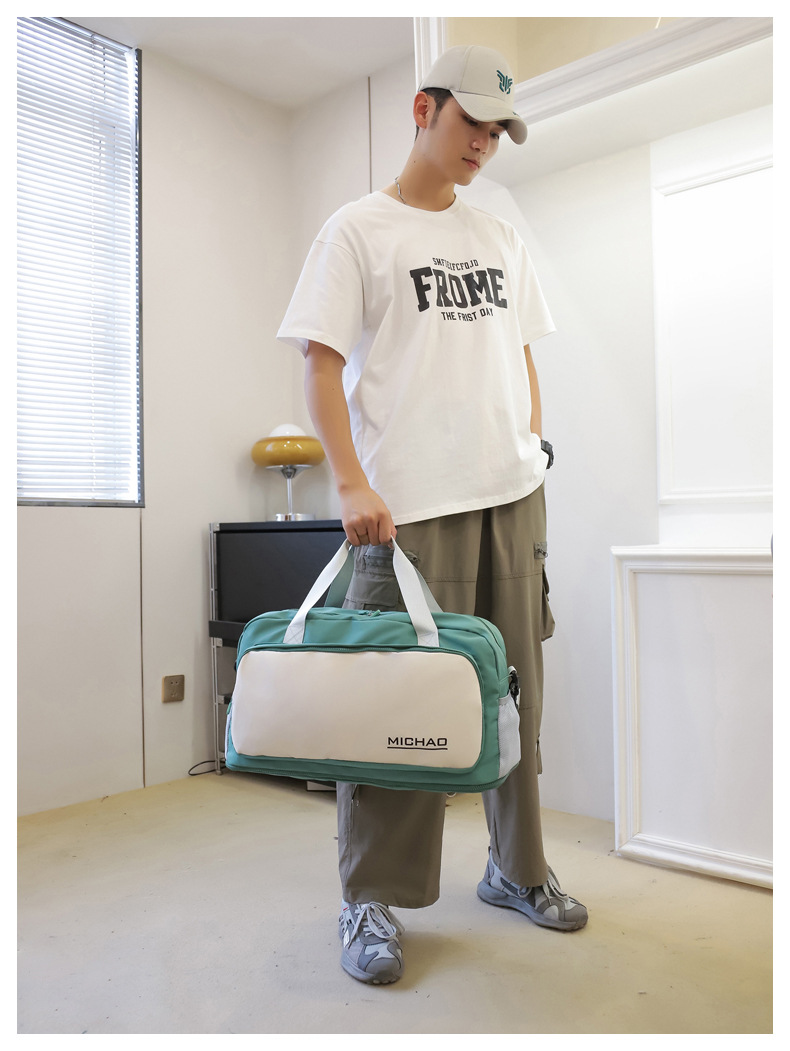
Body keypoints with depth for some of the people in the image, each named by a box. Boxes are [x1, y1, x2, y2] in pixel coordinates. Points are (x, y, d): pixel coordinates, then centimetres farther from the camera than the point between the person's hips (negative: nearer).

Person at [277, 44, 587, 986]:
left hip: (513, 494, 6)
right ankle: (373, 902, 11)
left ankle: (516, 868, 27)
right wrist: (351, 483, -16)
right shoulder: (358, 229, 3)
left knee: (515, 688, 11)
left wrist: (534, 453, 13)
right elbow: (321, 361, -5)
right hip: (411, 503, -6)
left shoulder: (500, 238, 20)